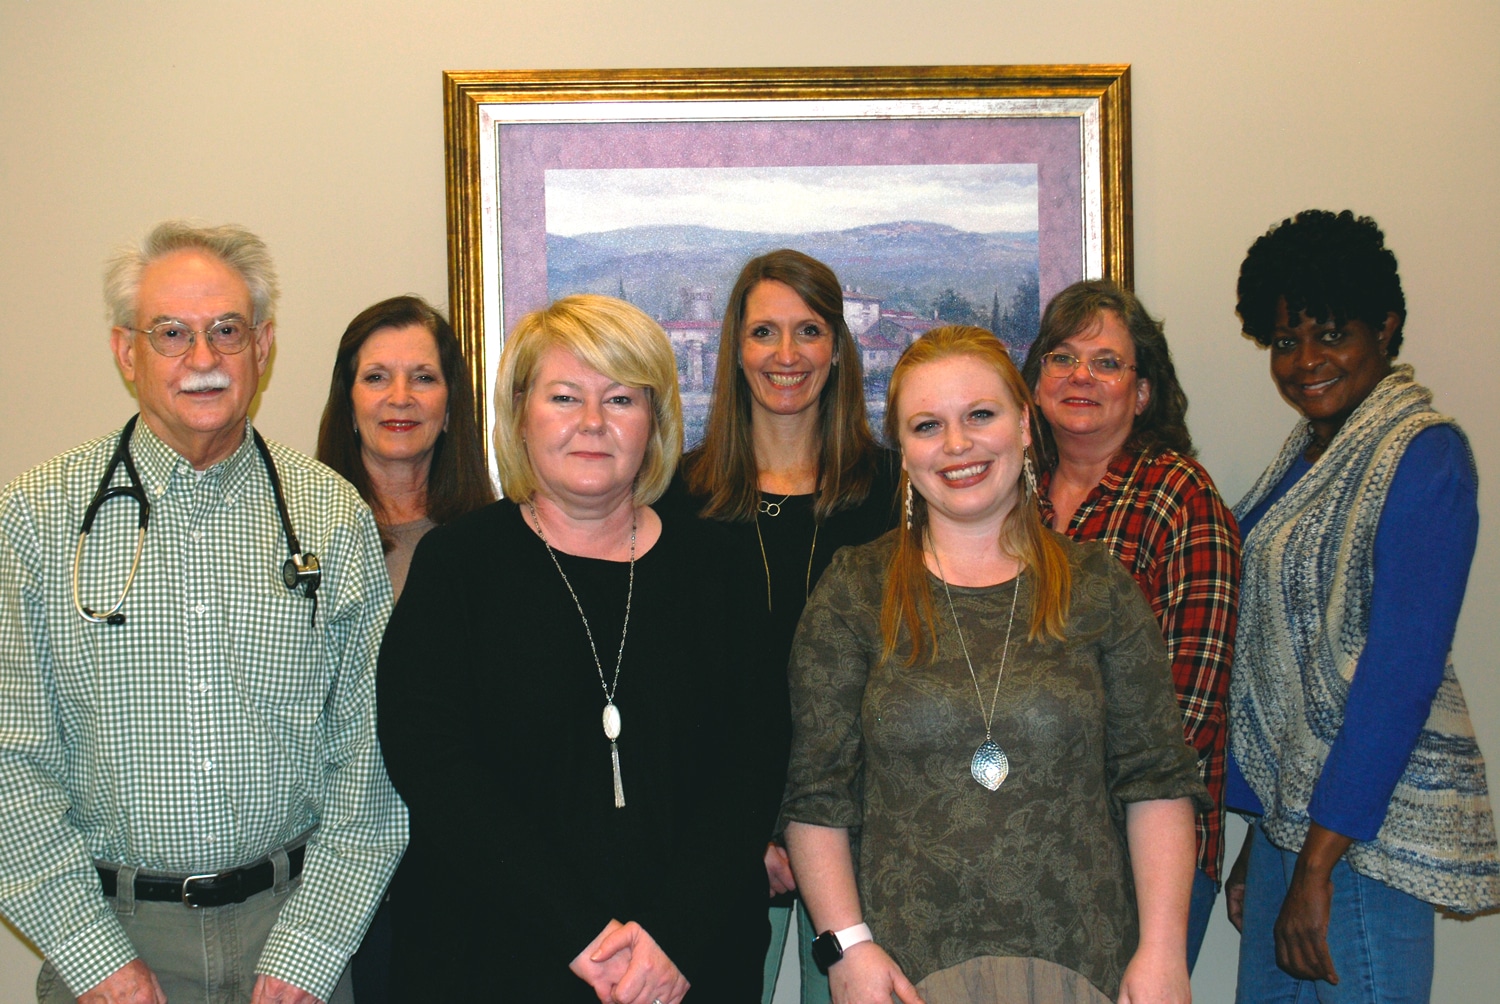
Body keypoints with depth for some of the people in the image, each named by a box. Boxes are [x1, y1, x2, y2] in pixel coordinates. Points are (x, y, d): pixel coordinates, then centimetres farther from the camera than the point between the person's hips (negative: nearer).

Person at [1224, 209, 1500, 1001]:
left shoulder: (1423, 455, -14)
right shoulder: (1311, 447, 11)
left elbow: (1401, 675, -19)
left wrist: (1318, 862, -20)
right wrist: (1258, 842, 14)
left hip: (1368, 816, -8)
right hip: (1288, 802, 8)